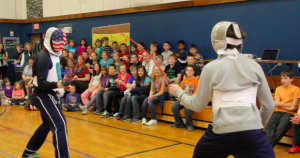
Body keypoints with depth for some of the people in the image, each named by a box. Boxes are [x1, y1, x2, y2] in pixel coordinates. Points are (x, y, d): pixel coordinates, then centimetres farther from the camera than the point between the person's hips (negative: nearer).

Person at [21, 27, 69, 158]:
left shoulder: (54, 54, 9)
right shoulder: (43, 58, -20)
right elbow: (41, 83, -27)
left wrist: (63, 85, 16)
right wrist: (57, 84, -41)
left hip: (50, 95, 10)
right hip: (43, 96, -10)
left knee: (47, 125, 22)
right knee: (60, 124, -16)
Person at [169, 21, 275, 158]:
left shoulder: (211, 68, 1)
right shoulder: (254, 65, 6)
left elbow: (197, 106, 8)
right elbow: (268, 106, 11)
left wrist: (178, 92, 25)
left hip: (222, 130, 0)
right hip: (251, 131, 0)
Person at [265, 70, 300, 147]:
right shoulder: (278, 89, 16)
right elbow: (277, 104, 6)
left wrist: (279, 104, -9)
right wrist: (288, 107, -10)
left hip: (289, 113, -4)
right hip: (278, 111, 4)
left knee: (281, 128, -28)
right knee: (268, 127, -24)